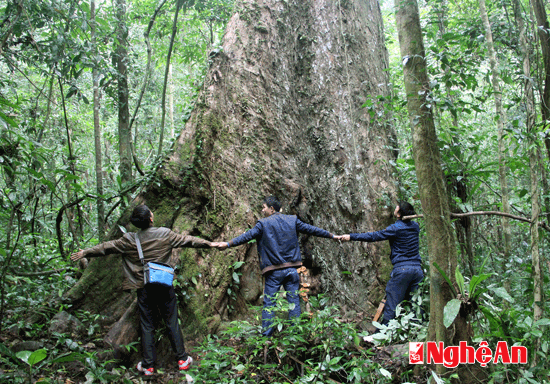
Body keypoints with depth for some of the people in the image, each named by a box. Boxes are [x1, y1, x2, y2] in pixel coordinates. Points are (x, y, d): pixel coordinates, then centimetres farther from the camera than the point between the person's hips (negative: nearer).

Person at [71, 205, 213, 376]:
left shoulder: (130, 240, -3)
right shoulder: (165, 234, -5)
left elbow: (107, 247, 6)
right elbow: (187, 240, 1)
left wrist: (85, 253, 20)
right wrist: (209, 244, 12)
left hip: (143, 287, 1)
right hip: (164, 285, -1)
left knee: (147, 326, 10)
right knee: (172, 322, 9)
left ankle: (148, 365, 16)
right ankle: (182, 359, 15)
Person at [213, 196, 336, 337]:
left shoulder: (263, 223, -3)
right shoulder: (292, 220, 7)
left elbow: (247, 236, -11)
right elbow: (311, 229, 12)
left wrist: (227, 244, -11)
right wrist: (332, 236, 22)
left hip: (274, 271, -3)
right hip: (292, 269, 3)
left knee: (269, 303, 4)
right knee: (294, 302, 9)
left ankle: (266, 335, 5)